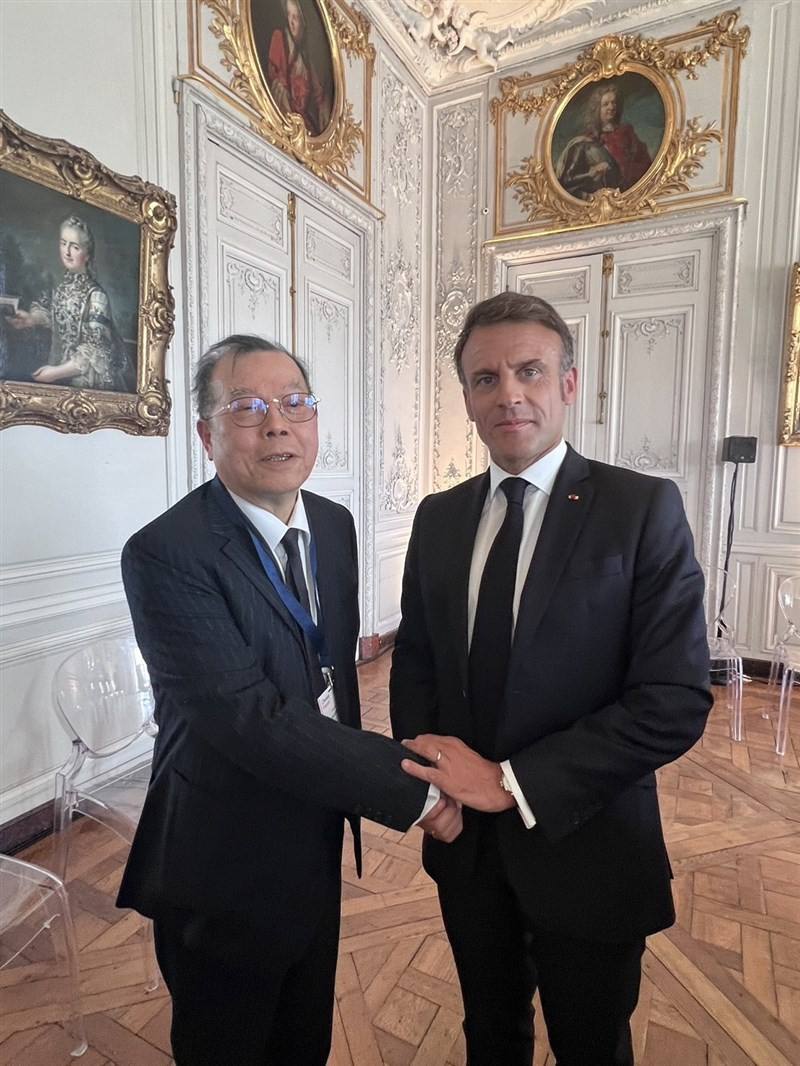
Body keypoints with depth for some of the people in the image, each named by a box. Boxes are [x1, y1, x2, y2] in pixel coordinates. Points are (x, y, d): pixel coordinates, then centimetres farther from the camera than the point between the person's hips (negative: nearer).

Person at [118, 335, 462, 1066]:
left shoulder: (335, 525, -2)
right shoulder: (165, 554, -25)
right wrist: (413, 785, -27)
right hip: (226, 870, -6)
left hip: (318, 840, 6)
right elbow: (252, 722, -31)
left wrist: (351, 784, 8)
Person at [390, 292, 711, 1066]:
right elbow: (413, 661, 5)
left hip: (584, 849, -3)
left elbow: (675, 701, -19)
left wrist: (514, 782, -20)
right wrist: (433, 777, -10)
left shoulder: (643, 508, -14)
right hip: (466, 840, 4)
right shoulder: (438, 517, -1)